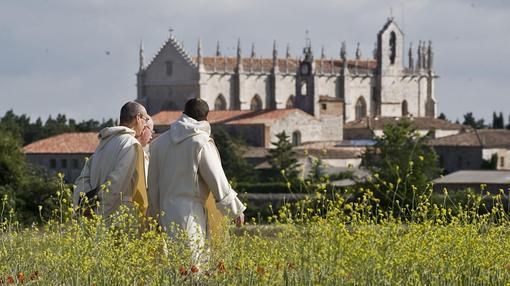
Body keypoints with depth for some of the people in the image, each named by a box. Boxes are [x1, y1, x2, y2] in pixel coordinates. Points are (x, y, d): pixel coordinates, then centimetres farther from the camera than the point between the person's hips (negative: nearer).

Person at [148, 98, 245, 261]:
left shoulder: (159, 142, 10)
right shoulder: (202, 143, -9)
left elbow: (153, 182, 15)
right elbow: (217, 180, -7)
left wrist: (154, 214, 24)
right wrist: (236, 210, 4)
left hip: (165, 213, 6)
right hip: (190, 214, -6)